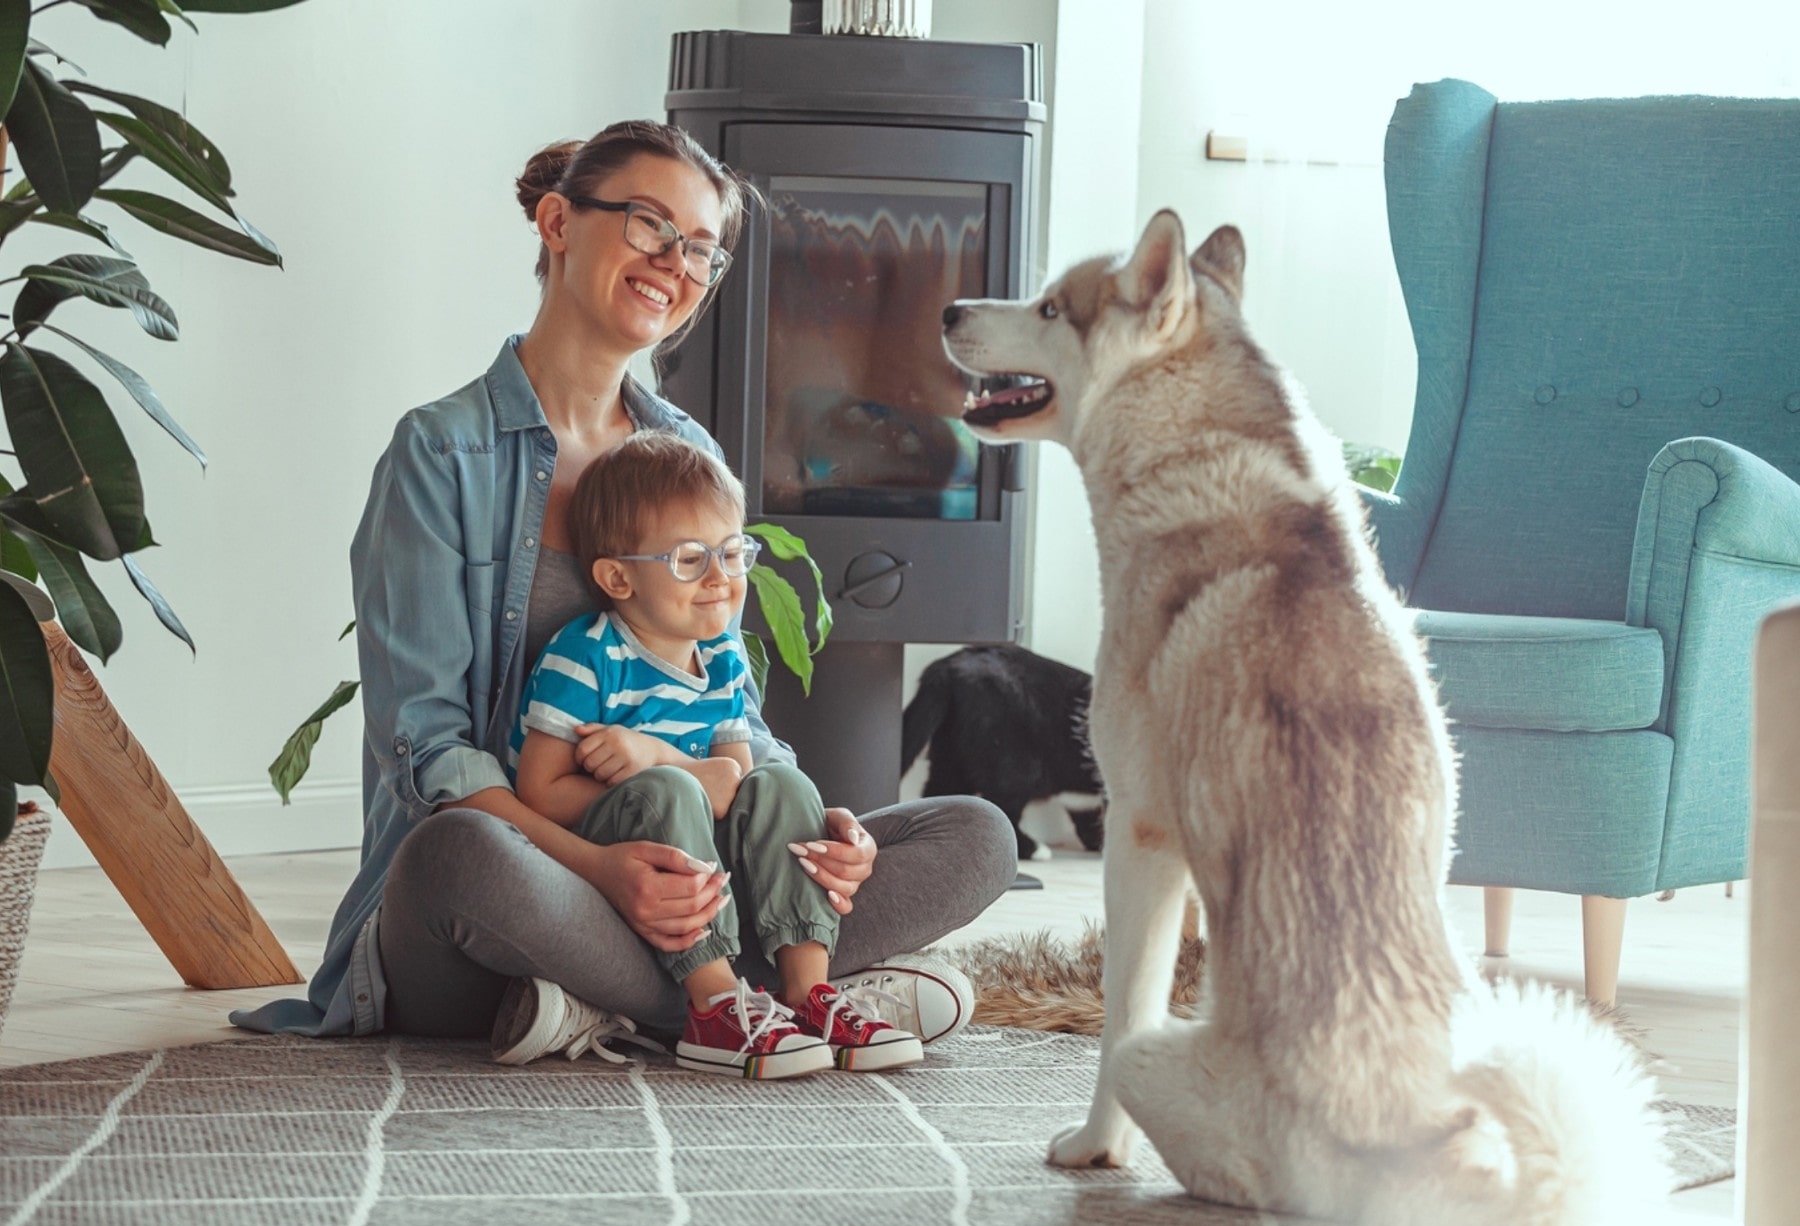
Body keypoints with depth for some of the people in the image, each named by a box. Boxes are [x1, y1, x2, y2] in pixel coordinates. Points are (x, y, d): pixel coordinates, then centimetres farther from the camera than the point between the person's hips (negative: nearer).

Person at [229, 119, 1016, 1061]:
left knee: (975, 839, -11)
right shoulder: (443, 453, -4)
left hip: (668, 877, 6)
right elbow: (425, 741, -12)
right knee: (462, 851, -41)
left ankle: (609, 1007, -22)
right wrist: (597, 865, -27)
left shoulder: (690, 457, 14)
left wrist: (816, 824, -6)